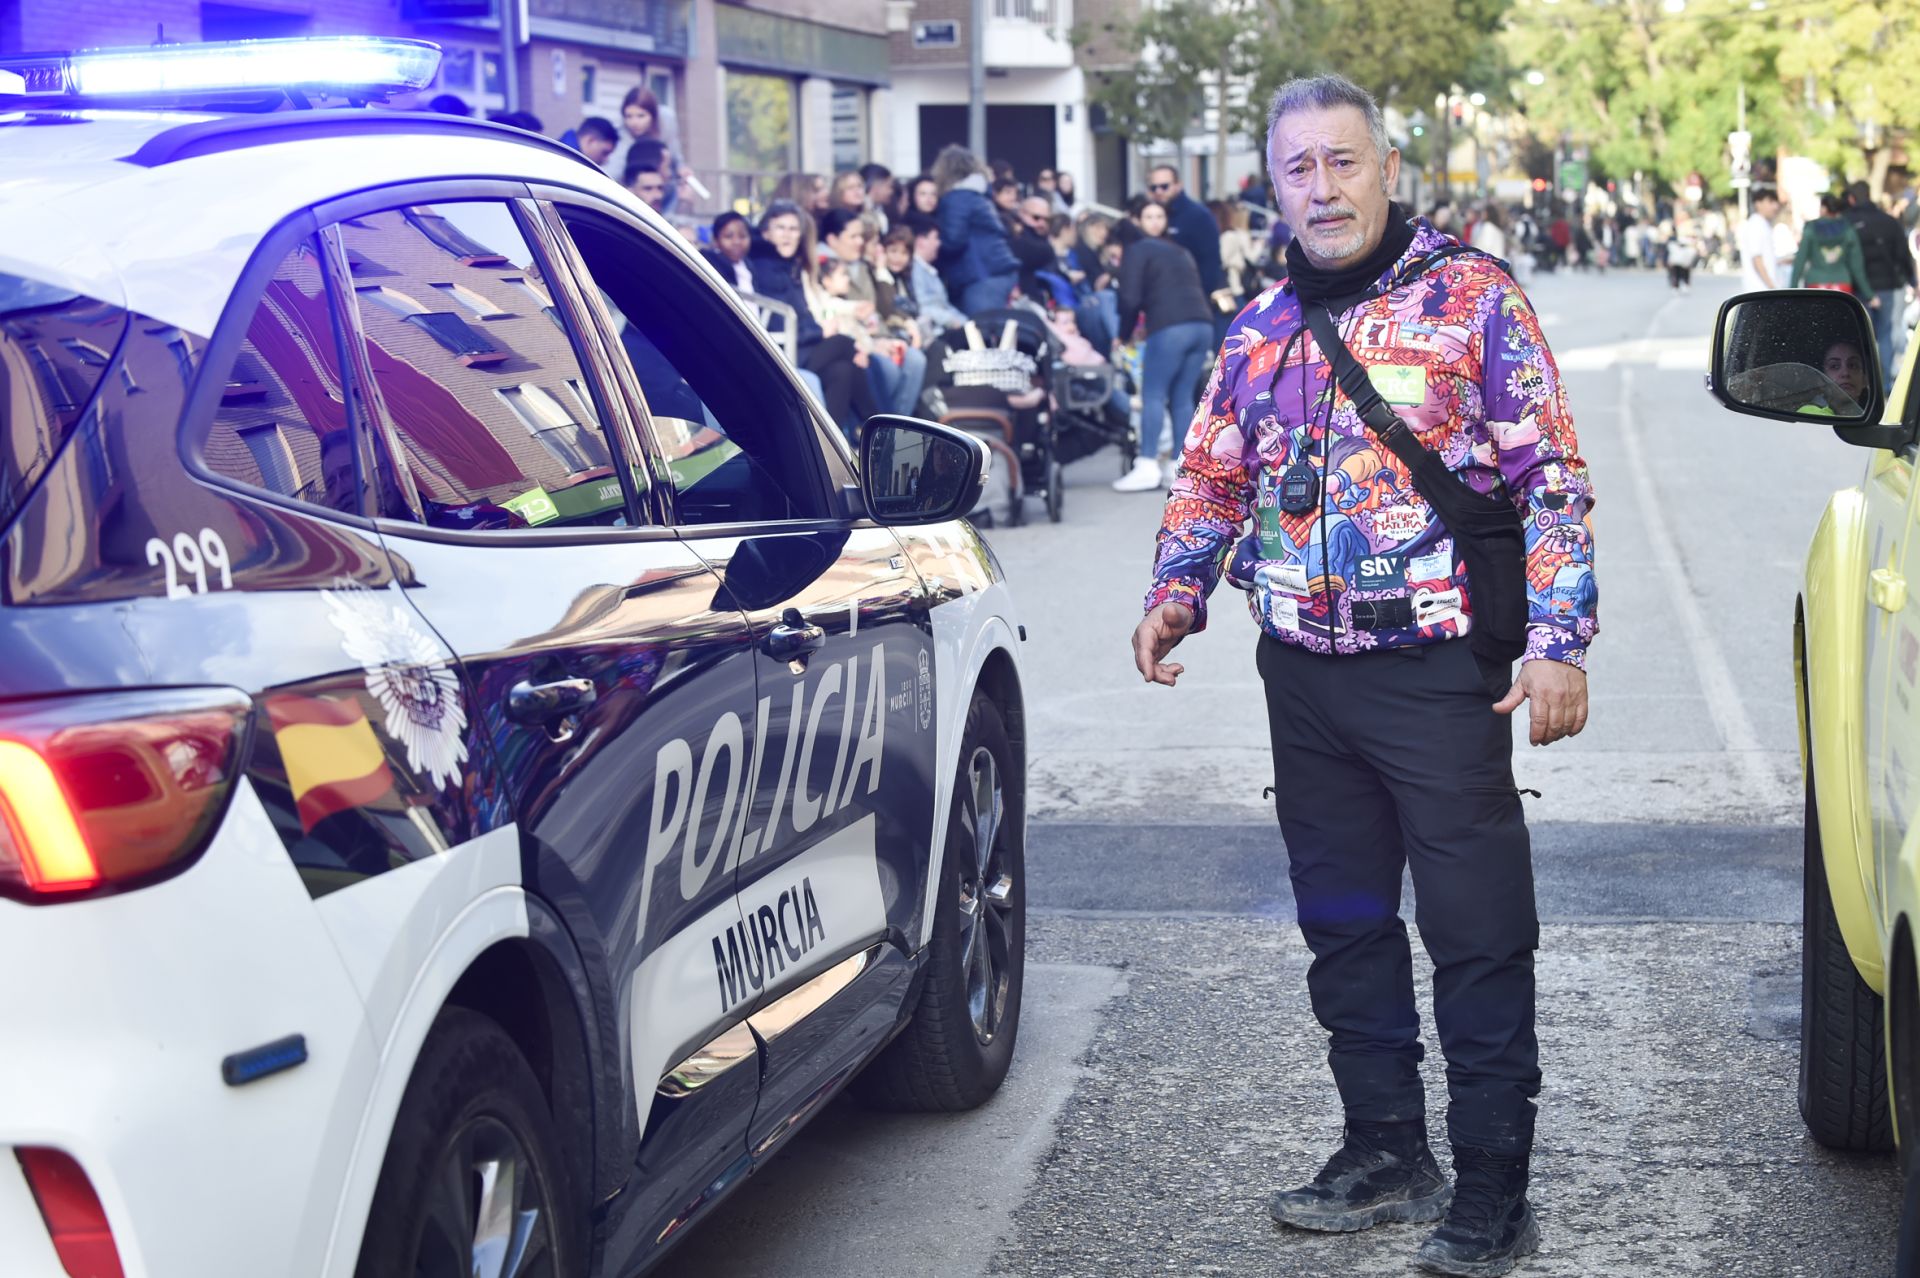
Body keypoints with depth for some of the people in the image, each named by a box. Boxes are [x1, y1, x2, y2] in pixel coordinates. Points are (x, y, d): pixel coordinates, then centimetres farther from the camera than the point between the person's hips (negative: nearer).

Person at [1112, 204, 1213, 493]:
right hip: (1202, 325, 7)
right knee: (1182, 397, 10)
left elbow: (1130, 299, -2)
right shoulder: (1179, 251, 30)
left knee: (1153, 395, -2)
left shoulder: (1135, 252, 7)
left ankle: (1148, 467, -7)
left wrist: (1123, 336, 9)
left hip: (1170, 327, -7)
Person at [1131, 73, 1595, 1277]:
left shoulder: (1471, 296, -5)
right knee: (1343, 921, 14)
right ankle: (1387, 1151, 28)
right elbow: (1212, 477, 19)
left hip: (1438, 670, -6)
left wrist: (1559, 638, -16)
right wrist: (1176, 595, 2)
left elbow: (1553, 478, -8)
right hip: (1305, 674, 6)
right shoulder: (1262, 328, 12)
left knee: (1479, 931, -3)